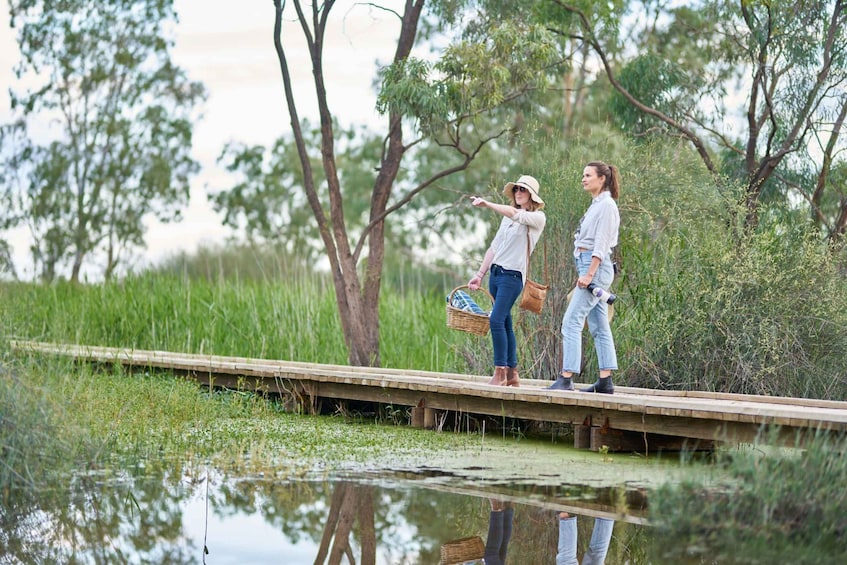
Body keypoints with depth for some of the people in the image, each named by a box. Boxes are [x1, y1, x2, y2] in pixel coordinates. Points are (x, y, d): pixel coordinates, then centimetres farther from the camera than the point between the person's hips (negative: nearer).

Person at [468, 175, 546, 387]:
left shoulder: (538, 217, -2)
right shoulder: (508, 217, 19)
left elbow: (516, 214, -22)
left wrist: (487, 204, -26)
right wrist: (480, 274, 14)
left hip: (513, 276, -7)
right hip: (496, 273, 7)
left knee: (496, 320, -18)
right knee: (504, 323, 7)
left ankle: (500, 373, -16)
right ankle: (512, 374, 12)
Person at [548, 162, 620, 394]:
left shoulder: (606, 205, -11)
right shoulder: (596, 205, 18)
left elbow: (601, 244, -17)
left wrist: (588, 274, -21)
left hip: (596, 267, -10)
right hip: (590, 268, 10)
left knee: (571, 322, -14)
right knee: (599, 327, 8)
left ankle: (566, 378, -16)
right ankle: (605, 381, 9)